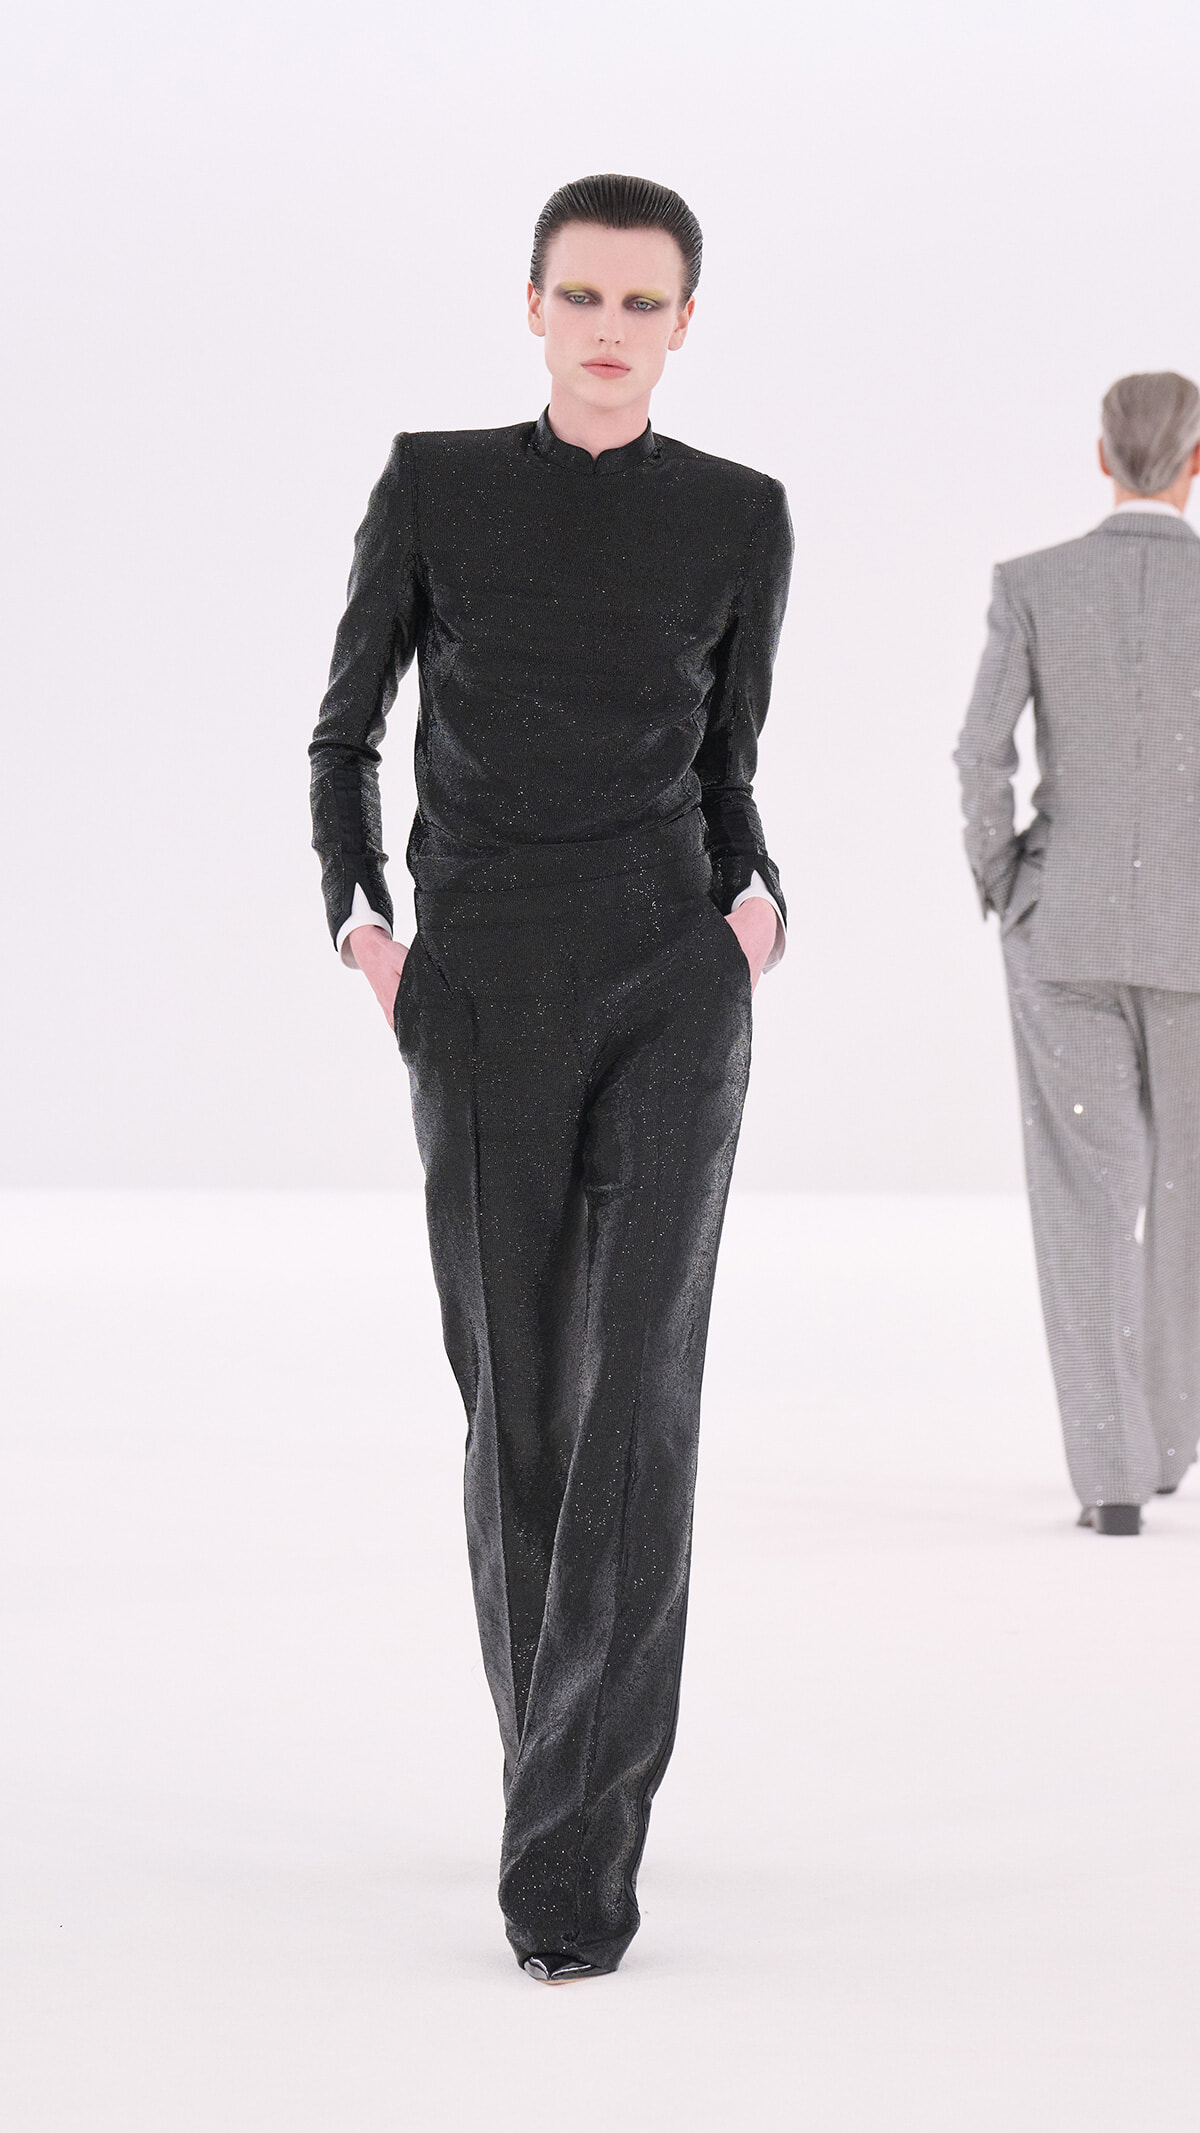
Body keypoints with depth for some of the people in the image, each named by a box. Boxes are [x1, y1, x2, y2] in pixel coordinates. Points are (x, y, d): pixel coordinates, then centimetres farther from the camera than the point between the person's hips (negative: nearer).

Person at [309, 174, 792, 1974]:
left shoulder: (741, 519, 7)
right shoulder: (431, 486, 4)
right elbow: (342, 735, 12)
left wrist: (758, 905, -4)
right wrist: (360, 929, -4)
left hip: (674, 989, 0)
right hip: (486, 1007, 0)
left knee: (639, 1399, -14)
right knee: (519, 1407, 5)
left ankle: (573, 1854, -12)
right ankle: (573, 1771, 30)